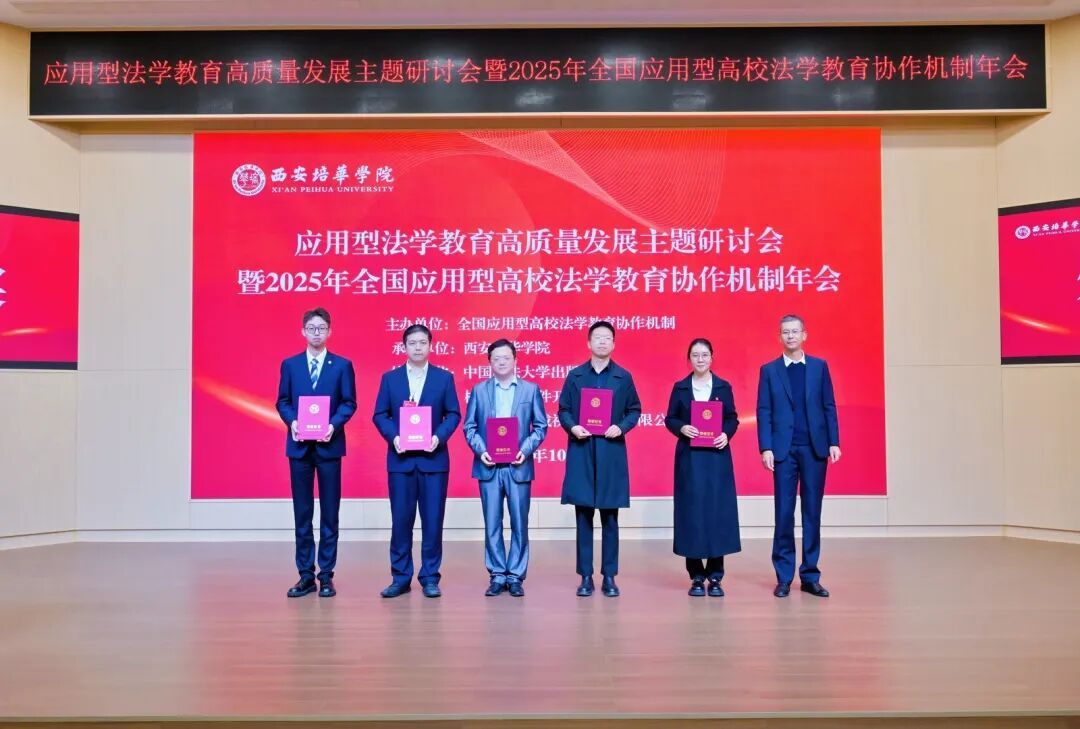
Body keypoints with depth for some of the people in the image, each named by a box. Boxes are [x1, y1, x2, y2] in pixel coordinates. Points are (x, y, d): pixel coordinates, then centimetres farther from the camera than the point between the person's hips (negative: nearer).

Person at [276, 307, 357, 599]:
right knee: (302, 513, 6)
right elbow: (282, 401, 7)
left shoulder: (342, 365, 4)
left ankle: (326, 575, 12)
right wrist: (292, 422, -12)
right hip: (299, 445, 2)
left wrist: (333, 425, -16)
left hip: (329, 445, -1)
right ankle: (305, 575, 14)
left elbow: (349, 403, 0)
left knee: (329, 513, 3)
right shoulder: (290, 364, 9)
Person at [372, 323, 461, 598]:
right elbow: (380, 415, 5)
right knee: (401, 519, 5)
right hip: (400, 458, 1)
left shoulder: (444, 377, 5)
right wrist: (393, 437, -13)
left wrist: (439, 437, -15)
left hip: (433, 458, -1)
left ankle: (430, 578, 13)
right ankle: (400, 578, 15)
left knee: (432, 520, 2)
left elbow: (453, 414, 2)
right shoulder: (390, 378, 7)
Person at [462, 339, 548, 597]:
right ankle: (497, 576, 16)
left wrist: (526, 450, -11)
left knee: (519, 524, 4)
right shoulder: (479, 390, 7)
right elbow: (469, 426, 6)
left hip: (518, 466, 0)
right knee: (492, 524, 5)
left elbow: (541, 426, 3)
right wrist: (480, 450, -10)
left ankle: (515, 576, 15)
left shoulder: (531, 389, 4)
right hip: (489, 466, 1)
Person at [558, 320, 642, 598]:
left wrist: (621, 427, -10)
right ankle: (585, 577, 12)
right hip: (581, 453, 0)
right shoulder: (575, 375, 7)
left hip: (611, 453, 0)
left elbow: (634, 410, 7)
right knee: (583, 518, 4)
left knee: (610, 518, 4)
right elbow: (563, 409, 8)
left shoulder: (623, 377, 6)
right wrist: (572, 427, -11)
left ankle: (609, 577, 13)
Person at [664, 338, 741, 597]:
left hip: (717, 456, 0)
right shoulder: (680, 387, 4)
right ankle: (696, 576, 10)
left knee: (717, 511, 0)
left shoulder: (723, 387, 5)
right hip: (689, 457, 0)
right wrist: (682, 428, -15)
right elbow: (669, 419, 5)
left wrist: (726, 434, -13)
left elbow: (733, 418, 6)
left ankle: (715, 576, 10)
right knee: (692, 512, 0)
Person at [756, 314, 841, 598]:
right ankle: (784, 577, 10)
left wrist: (834, 442, -2)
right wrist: (766, 448, -8)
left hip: (815, 448, 1)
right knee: (784, 513, 2)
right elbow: (763, 412, 1)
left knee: (812, 512, 5)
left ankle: (810, 576, 14)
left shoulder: (819, 366, 9)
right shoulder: (769, 370, 5)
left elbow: (829, 406, 7)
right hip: (784, 449, -1)